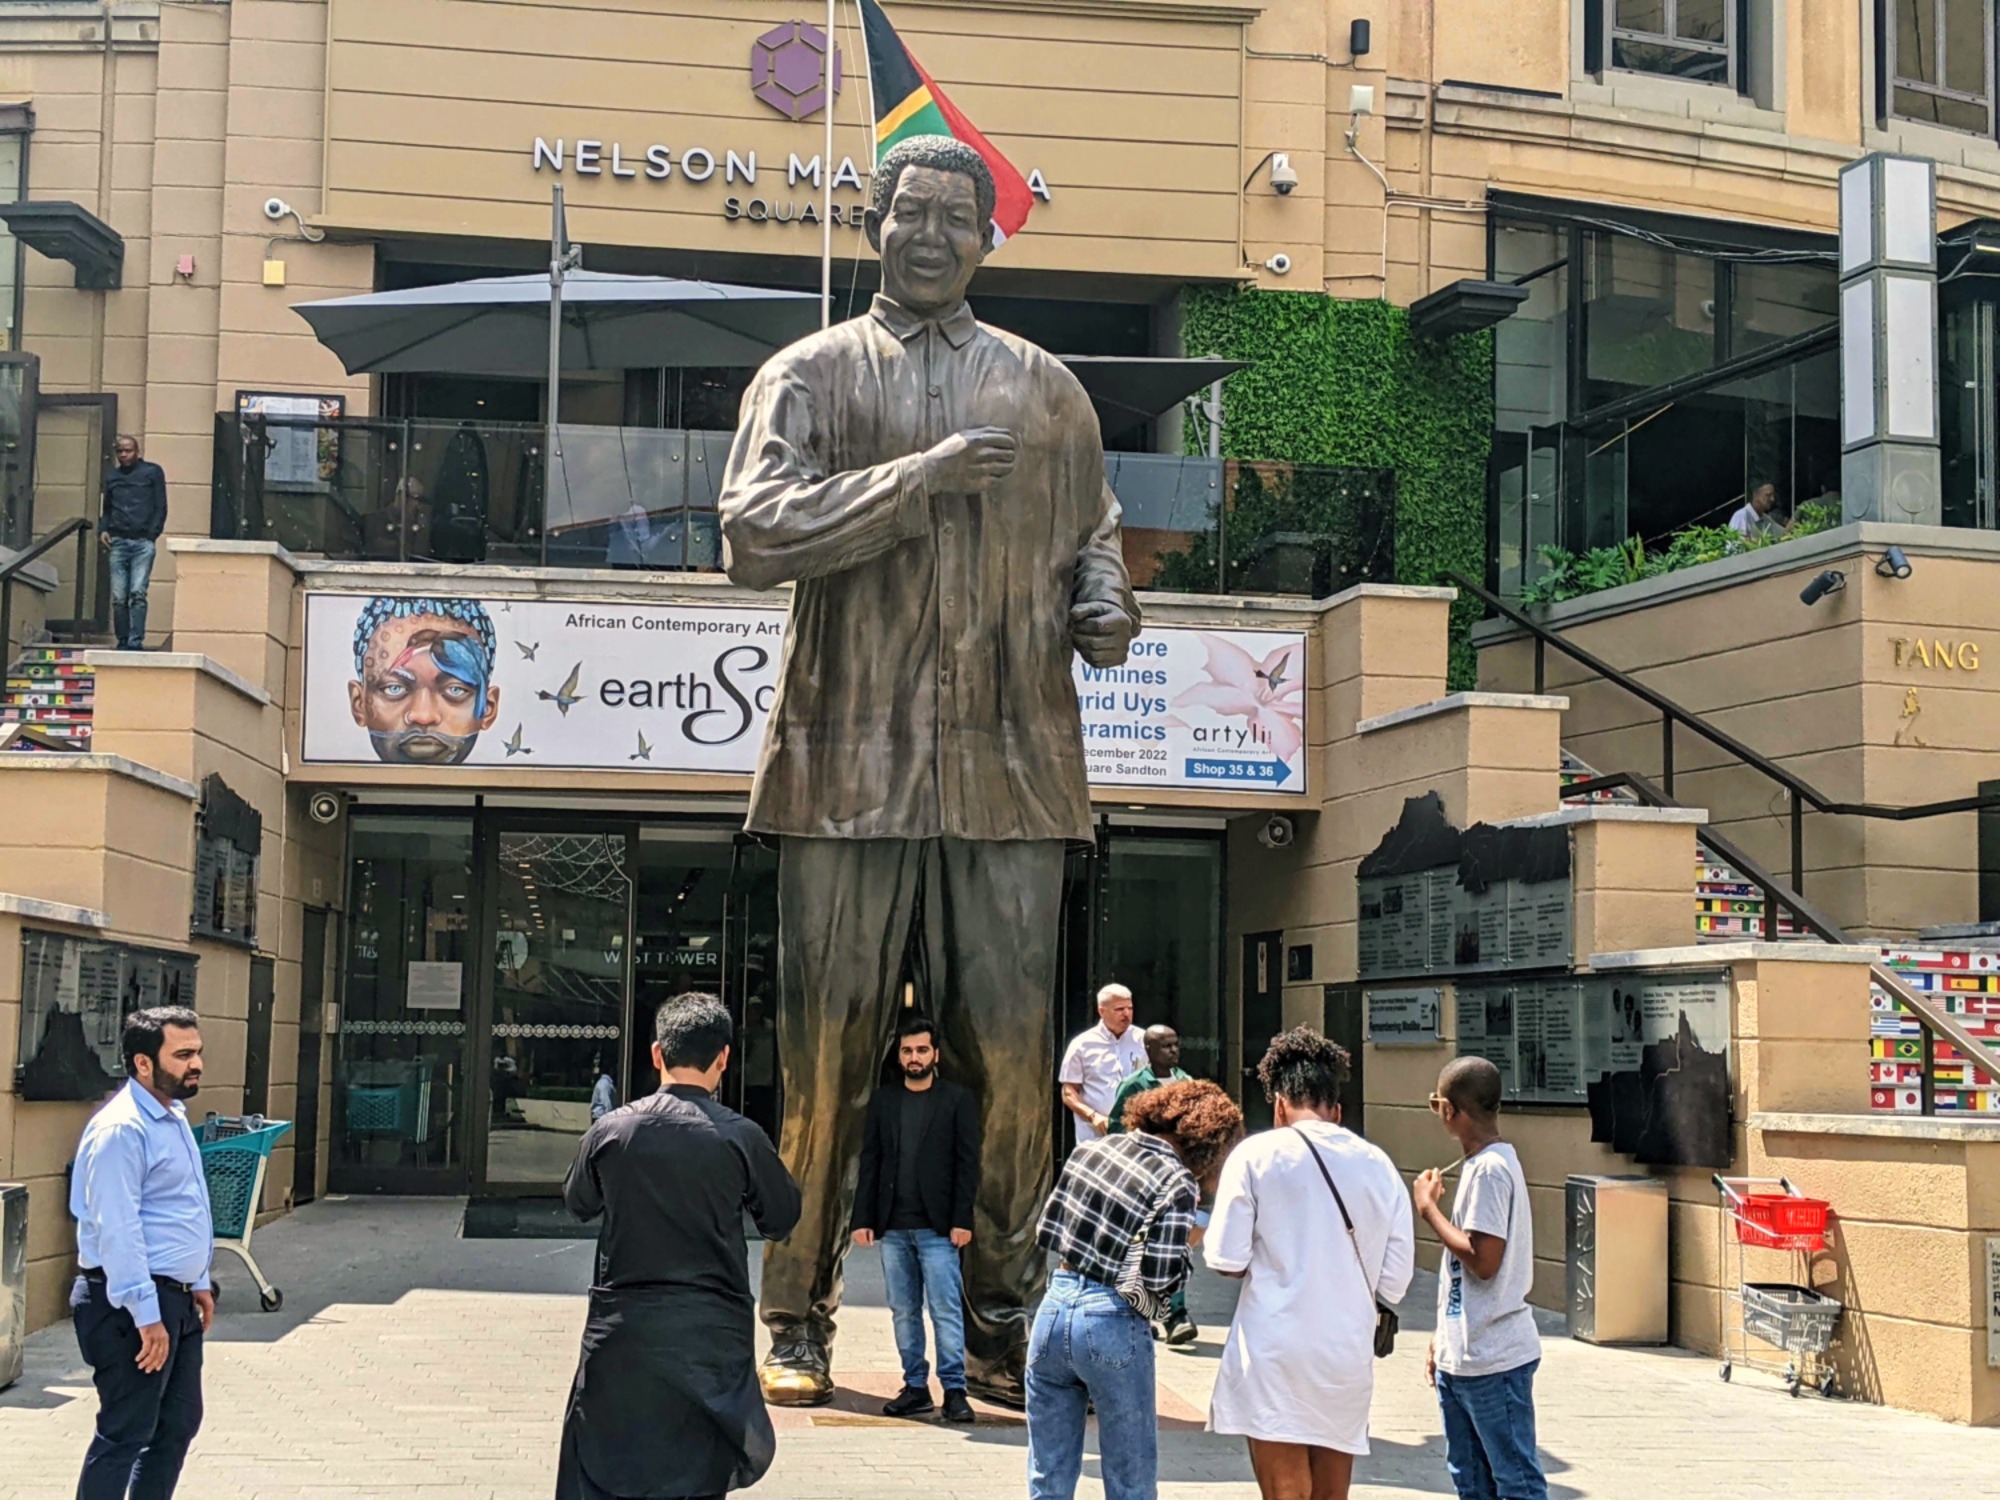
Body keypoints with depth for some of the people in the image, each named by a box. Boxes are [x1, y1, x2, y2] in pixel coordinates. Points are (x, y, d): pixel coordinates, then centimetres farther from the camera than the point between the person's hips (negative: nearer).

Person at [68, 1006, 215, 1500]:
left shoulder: (174, 1118, 13)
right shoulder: (122, 1130, -19)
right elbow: (117, 1231, -23)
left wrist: (199, 1283, 22)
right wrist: (146, 1315, -24)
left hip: (176, 1299, 10)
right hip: (133, 1306, -10)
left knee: (178, 1424, 16)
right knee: (126, 1435, -5)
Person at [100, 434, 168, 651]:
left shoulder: (152, 472, 9)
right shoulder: (111, 478, 21)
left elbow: (161, 507, 6)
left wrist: (153, 534, -5)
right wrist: (102, 530, 7)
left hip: (143, 543, -3)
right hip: (118, 543, 3)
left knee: (138, 593, -14)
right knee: (119, 598, -1)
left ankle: (136, 642, -16)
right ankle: (123, 643, 4)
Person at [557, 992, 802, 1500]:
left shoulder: (610, 1131, -3)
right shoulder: (740, 1138, -8)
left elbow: (578, 1204, 16)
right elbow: (782, 1219, 6)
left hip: (621, 1330, 1)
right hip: (712, 1338, -1)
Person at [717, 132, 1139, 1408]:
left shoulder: (1048, 388, 18)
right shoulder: (812, 374, 9)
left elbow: (1091, 535, 25)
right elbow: (755, 533, -5)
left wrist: (1106, 605, 2)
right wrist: (920, 478, -12)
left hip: (1013, 764, 2)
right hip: (853, 760, -2)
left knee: (1012, 1059, -1)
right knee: (829, 1053, 1)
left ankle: (1001, 1327, 8)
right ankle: (799, 1326, 11)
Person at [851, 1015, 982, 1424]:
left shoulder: (958, 1100, 2)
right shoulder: (883, 1101, 12)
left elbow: (968, 1163, -2)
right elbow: (870, 1162, 11)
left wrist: (962, 1220, -10)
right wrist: (863, 1218, 3)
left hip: (937, 1226, -4)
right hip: (893, 1226, 4)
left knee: (946, 1310, -6)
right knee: (903, 1312, 8)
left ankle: (954, 1389, 0)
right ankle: (915, 1387, 15)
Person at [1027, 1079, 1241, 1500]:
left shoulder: (1090, 1149, 5)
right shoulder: (1176, 1183, -13)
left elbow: (1046, 1233, 10)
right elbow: (1158, 1280, -16)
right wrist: (1186, 1245, 1)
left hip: (1055, 1307, 5)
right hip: (1112, 1325, -5)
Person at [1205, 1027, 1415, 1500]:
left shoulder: (1258, 1154, -4)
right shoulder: (1378, 1165, 6)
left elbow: (1227, 1260, -7)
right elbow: (1394, 1282, 6)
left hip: (1275, 1358, -4)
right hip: (1349, 1357, 4)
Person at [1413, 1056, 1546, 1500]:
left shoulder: (1490, 1169, -17)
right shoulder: (1479, 1164, 13)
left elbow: (1483, 1260, -24)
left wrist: (1429, 1209, -13)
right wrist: (1444, 1338, 19)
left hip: (1494, 1361, -10)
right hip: (1462, 1357, 10)